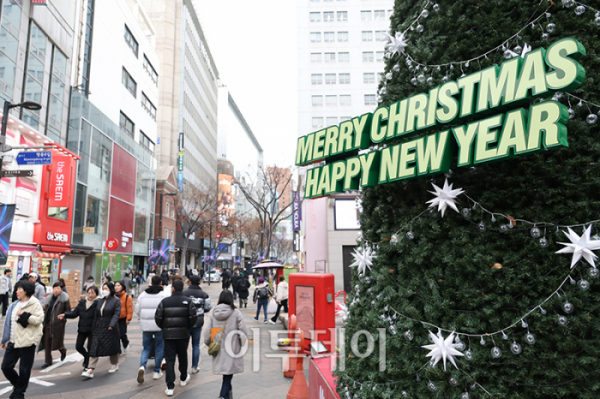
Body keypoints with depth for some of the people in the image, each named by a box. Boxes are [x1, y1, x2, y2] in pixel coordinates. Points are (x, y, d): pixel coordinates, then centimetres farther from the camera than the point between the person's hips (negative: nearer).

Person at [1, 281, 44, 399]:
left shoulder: (35, 304, -7)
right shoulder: (15, 305, 14)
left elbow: (38, 320, -17)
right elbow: (10, 323, 19)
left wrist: (24, 315, -20)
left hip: (27, 340, -7)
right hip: (14, 341, 7)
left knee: (24, 369, 1)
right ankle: (17, 384, 31)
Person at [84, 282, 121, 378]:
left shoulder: (116, 300, -5)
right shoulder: (100, 301, 12)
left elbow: (117, 314, -14)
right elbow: (96, 315, 14)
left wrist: (111, 325, -27)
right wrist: (93, 329, 11)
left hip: (110, 329, -5)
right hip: (99, 329, 5)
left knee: (112, 347, 8)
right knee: (94, 348, -3)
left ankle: (115, 365, 29)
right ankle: (90, 371, -4)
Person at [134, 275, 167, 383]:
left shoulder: (143, 294, 4)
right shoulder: (164, 294, -10)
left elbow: (137, 309, 8)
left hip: (146, 326, 3)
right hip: (159, 326, -3)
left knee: (146, 348, 14)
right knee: (159, 348, 11)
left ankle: (142, 366, -9)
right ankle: (157, 372, 17)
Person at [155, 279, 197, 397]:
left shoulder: (164, 301, -5)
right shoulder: (188, 301, -6)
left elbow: (158, 318, -5)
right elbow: (193, 317, -9)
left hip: (168, 334, -1)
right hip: (183, 334, 1)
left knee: (170, 360, 4)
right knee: (183, 357, 20)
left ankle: (170, 387, 0)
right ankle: (183, 378, 38)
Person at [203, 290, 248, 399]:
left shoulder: (213, 313, -2)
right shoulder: (236, 313, -10)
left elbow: (207, 332, 0)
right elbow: (244, 332, -7)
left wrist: (210, 345, 17)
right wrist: (241, 345, 11)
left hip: (218, 350, 4)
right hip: (232, 350, -4)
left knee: (226, 375, 22)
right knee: (228, 376, 2)